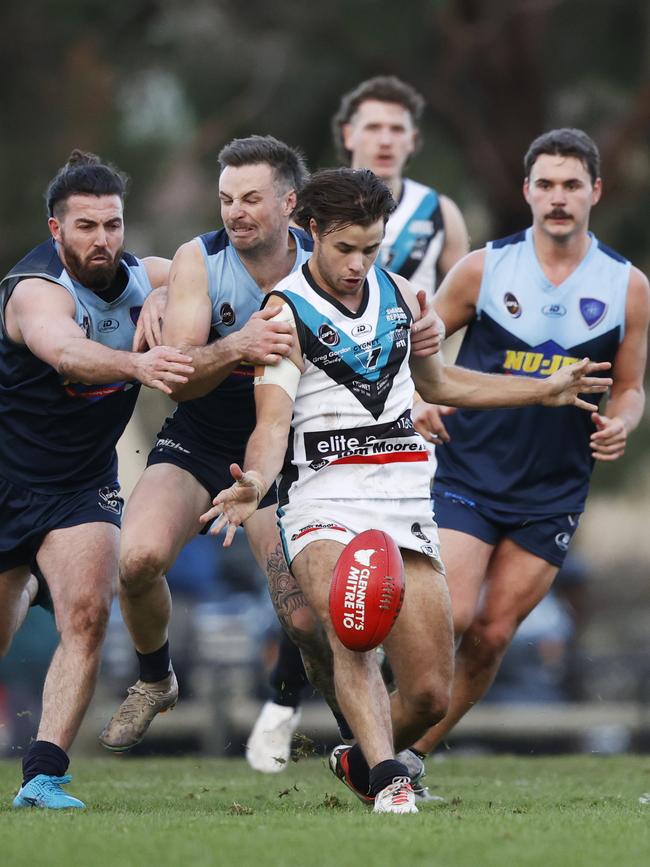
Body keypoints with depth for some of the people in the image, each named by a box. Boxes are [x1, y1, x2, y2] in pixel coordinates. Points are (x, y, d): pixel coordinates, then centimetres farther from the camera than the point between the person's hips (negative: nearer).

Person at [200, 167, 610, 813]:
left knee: (429, 693, -2)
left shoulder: (398, 294, 13)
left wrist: (547, 390, 33)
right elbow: (273, 421, -17)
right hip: (324, 499, -5)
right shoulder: (285, 312, -5)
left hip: (404, 495, 5)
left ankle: (360, 761, 26)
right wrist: (256, 482, -39)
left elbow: (437, 382, 31)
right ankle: (389, 784, -40)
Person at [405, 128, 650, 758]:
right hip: (467, 475, -2)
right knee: (450, 616, -16)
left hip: (553, 494, 2)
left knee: (491, 636, 1)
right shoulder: (484, 268, -3)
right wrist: (416, 400, -12)